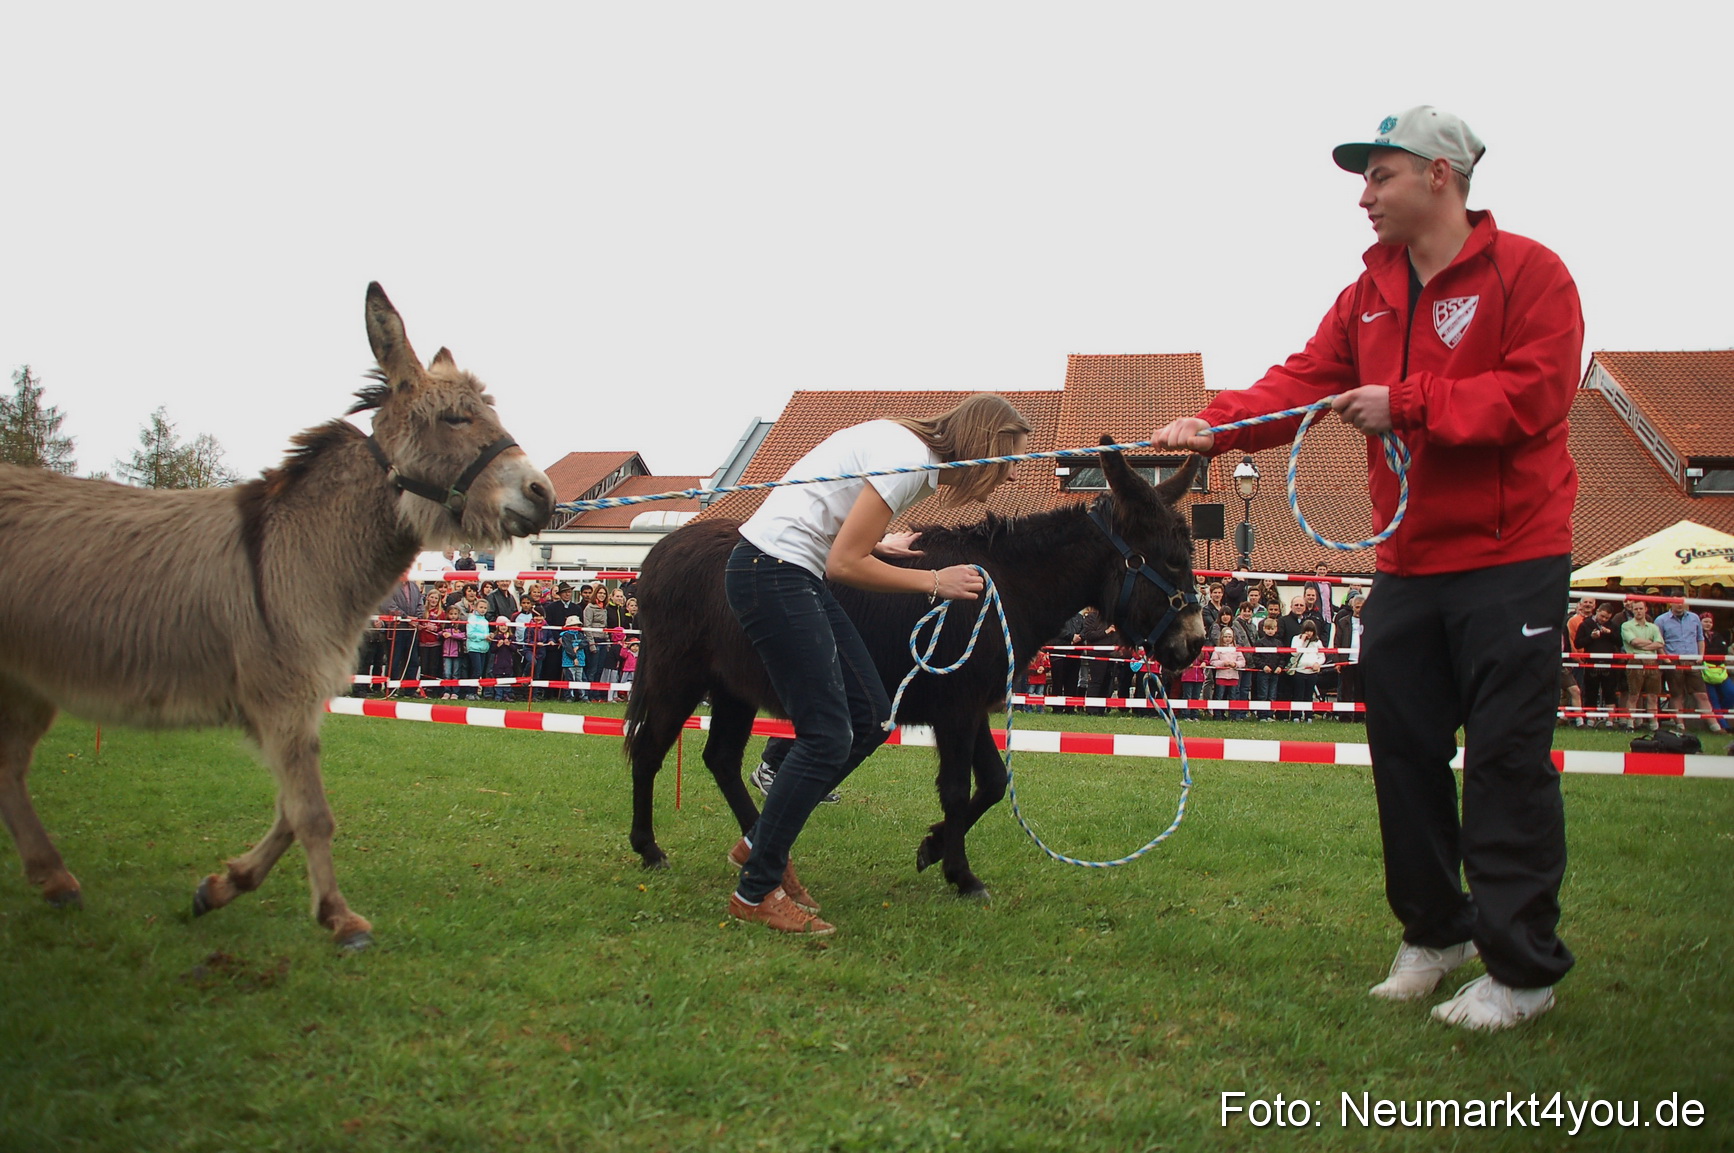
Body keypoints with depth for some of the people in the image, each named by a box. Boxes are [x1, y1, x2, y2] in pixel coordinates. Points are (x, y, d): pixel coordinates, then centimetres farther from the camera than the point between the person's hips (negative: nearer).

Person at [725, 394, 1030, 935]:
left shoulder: (908, 445, 13)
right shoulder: (910, 460, -17)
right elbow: (844, 565, -18)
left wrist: (879, 542, 11)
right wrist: (933, 581, -10)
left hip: (795, 575, 10)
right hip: (770, 573, -10)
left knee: (871, 718, 7)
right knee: (828, 738, -10)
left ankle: (760, 843, 16)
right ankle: (756, 891, 1)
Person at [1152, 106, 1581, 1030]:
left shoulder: (1527, 273, -6)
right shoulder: (1369, 295, 13)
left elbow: (1535, 393, -17)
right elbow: (1302, 382, 3)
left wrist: (1408, 404, -19)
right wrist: (1215, 425, -13)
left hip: (1509, 562, -6)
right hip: (1407, 566, 7)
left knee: (1507, 759, -4)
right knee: (1404, 751, 9)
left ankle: (1521, 969, 7)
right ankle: (1434, 933, 25)